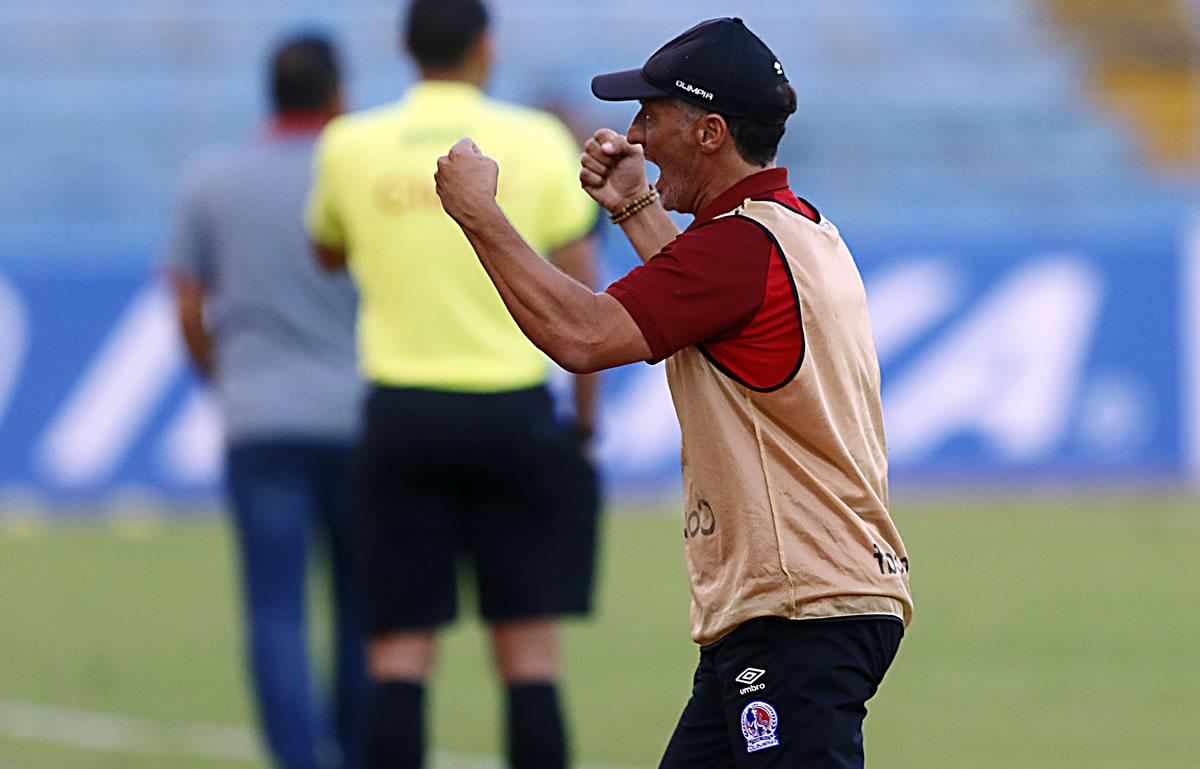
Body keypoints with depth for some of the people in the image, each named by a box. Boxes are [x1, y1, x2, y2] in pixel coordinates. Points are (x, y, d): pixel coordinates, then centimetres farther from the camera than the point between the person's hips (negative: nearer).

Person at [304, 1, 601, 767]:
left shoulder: (349, 147, 2)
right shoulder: (538, 142, -1)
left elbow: (329, 253, 21)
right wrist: (586, 414, 8)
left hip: (402, 411, 1)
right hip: (513, 411, -1)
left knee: (400, 649, 1)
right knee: (529, 646, 4)